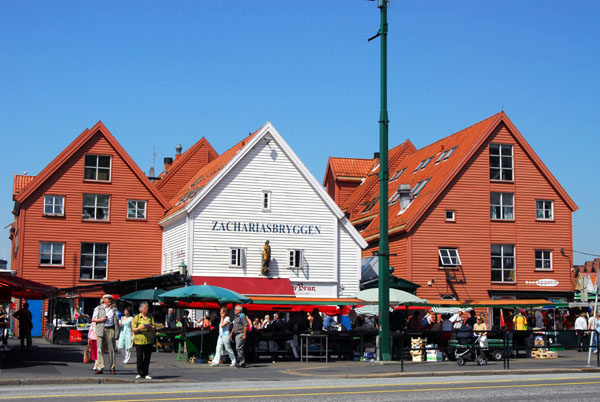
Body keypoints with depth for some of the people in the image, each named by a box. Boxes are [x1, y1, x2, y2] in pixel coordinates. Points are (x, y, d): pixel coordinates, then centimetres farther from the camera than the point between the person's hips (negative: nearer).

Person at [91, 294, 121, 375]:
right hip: (101, 330, -1)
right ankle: (100, 368, -4)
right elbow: (93, 319, 10)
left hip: (110, 330, 1)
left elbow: (117, 322, 14)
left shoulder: (114, 309, 15)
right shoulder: (98, 308, 11)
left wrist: (117, 333, 6)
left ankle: (112, 368, 5)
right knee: (100, 349, -5)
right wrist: (100, 320, -9)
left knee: (111, 350, -1)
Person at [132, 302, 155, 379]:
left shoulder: (150, 317, 14)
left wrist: (151, 327, -12)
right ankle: (140, 373, 7)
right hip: (139, 340, -2)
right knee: (139, 358, -4)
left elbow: (154, 327, 10)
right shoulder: (137, 317, 5)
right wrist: (140, 328, -16)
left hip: (149, 340, 3)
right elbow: (133, 329, 1)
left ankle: (146, 374, 8)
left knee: (147, 357, 1)